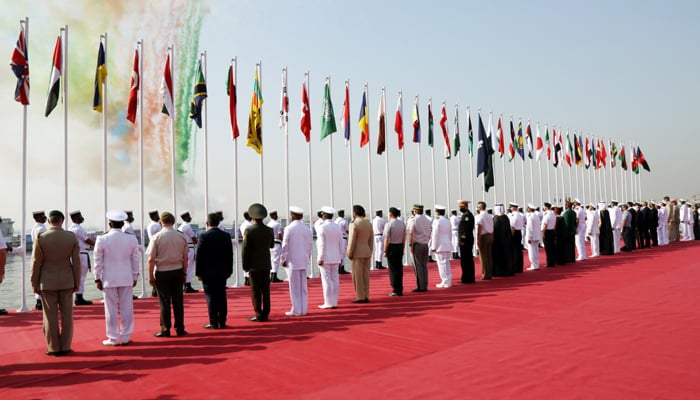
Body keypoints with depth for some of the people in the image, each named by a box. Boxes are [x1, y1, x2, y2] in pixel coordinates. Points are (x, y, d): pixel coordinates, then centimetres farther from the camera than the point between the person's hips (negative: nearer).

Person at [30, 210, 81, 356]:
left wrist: (34, 285, 1)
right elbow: (76, 262, -4)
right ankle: (65, 347, 11)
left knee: (50, 316, 6)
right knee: (66, 315, 7)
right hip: (66, 281, 2)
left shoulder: (41, 238, -11)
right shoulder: (72, 237, -6)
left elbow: (36, 263, -8)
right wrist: (77, 282, 5)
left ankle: (54, 348, 11)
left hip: (47, 282, -2)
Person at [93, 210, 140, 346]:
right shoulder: (131, 239, -2)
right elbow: (135, 260, 4)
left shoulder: (102, 239, -7)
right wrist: (134, 277, 13)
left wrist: (97, 278, 5)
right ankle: (126, 337, 14)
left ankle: (113, 338, 12)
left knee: (111, 309, 5)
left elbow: (98, 261, -4)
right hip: (126, 279, 2)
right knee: (126, 308, 8)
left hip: (109, 279, -2)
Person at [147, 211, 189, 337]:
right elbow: (185, 257, 5)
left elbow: (151, 259, -9)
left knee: (164, 302, 4)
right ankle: (180, 329, 13)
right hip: (177, 271, 3)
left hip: (162, 272, -2)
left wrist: (150, 276, -1)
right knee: (178, 301, 8)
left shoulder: (156, 237, -8)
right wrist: (184, 273, 15)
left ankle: (165, 330, 10)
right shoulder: (181, 236, 0)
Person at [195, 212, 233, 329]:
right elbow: (230, 255, 5)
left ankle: (214, 322, 3)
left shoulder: (204, 236, -11)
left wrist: (198, 272, -4)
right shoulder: (226, 236, 2)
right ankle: (222, 322, 14)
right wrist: (229, 270, 12)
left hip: (208, 272, -4)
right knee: (222, 297, 9)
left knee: (211, 297, 1)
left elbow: (199, 256, -10)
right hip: (222, 272, 4)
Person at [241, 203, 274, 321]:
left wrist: (245, 266, -3)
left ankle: (259, 315, 4)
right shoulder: (269, 230, -1)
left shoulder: (249, 230, -13)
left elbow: (245, 249, -11)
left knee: (255, 291, 2)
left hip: (254, 265, -4)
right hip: (266, 265, 4)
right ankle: (265, 314, 14)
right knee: (265, 290, 10)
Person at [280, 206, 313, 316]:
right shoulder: (307, 229, 5)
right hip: (303, 261, 5)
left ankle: (296, 310, 4)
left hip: (292, 261, -5)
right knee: (303, 287, 10)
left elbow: (285, 246, -10)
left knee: (294, 287, 0)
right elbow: (310, 245, 7)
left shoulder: (289, 228, -10)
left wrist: (283, 259, -1)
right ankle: (303, 310, 13)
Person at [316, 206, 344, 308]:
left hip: (325, 258, -6)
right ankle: (334, 302, 11)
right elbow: (341, 243, 7)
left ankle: (328, 303, 0)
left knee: (326, 280, -2)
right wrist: (341, 257, 13)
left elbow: (322, 245, -14)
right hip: (335, 258, 6)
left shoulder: (322, 227, -11)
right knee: (335, 279, 8)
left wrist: (320, 258, -10)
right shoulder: (338, 226, 6)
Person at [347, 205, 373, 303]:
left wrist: (349, 254, -9)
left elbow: (352, 241, -16)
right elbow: (371, 240, 10)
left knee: (357, 276, 0)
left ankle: (360, 297, 2)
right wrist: (370, 252, 15)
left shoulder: (354, 224, -14)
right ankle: (366, 296, 12)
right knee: (365, 275, 9)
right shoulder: (369, 224, 7)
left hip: (357, 253, -7)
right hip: (367, 252, 7)